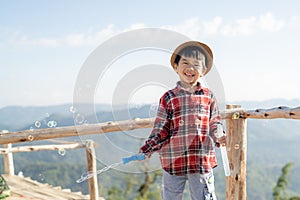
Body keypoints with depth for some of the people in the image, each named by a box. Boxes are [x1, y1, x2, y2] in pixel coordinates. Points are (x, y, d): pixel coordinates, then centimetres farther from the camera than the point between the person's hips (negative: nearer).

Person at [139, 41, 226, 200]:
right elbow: (161, 129, 3)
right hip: (173, 161, 0)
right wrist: (148, 148, -6)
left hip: (202, 161, 0)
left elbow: (214, 124, 8)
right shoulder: (169, 98, 1)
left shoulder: (208, 96, 5)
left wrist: (219, 138, -11)